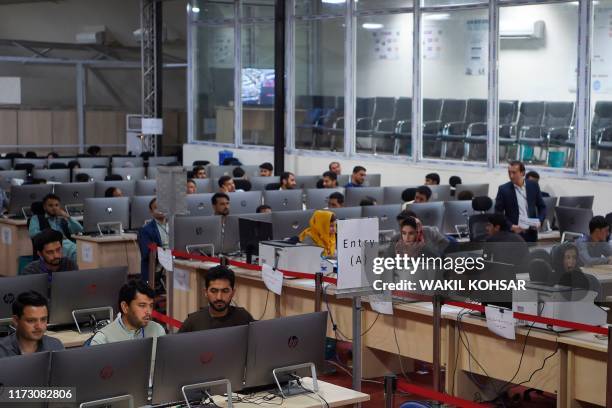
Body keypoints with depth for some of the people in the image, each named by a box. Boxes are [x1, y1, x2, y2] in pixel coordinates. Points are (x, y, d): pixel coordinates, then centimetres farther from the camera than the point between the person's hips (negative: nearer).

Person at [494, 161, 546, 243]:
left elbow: (542, 207, 12)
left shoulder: (533, 186, 3)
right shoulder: (503, 189, -4)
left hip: (531, 232, 2)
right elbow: (498, 213, -2)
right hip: (513, 233, -2)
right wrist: (511, 226, -15)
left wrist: (539, 221, -6)